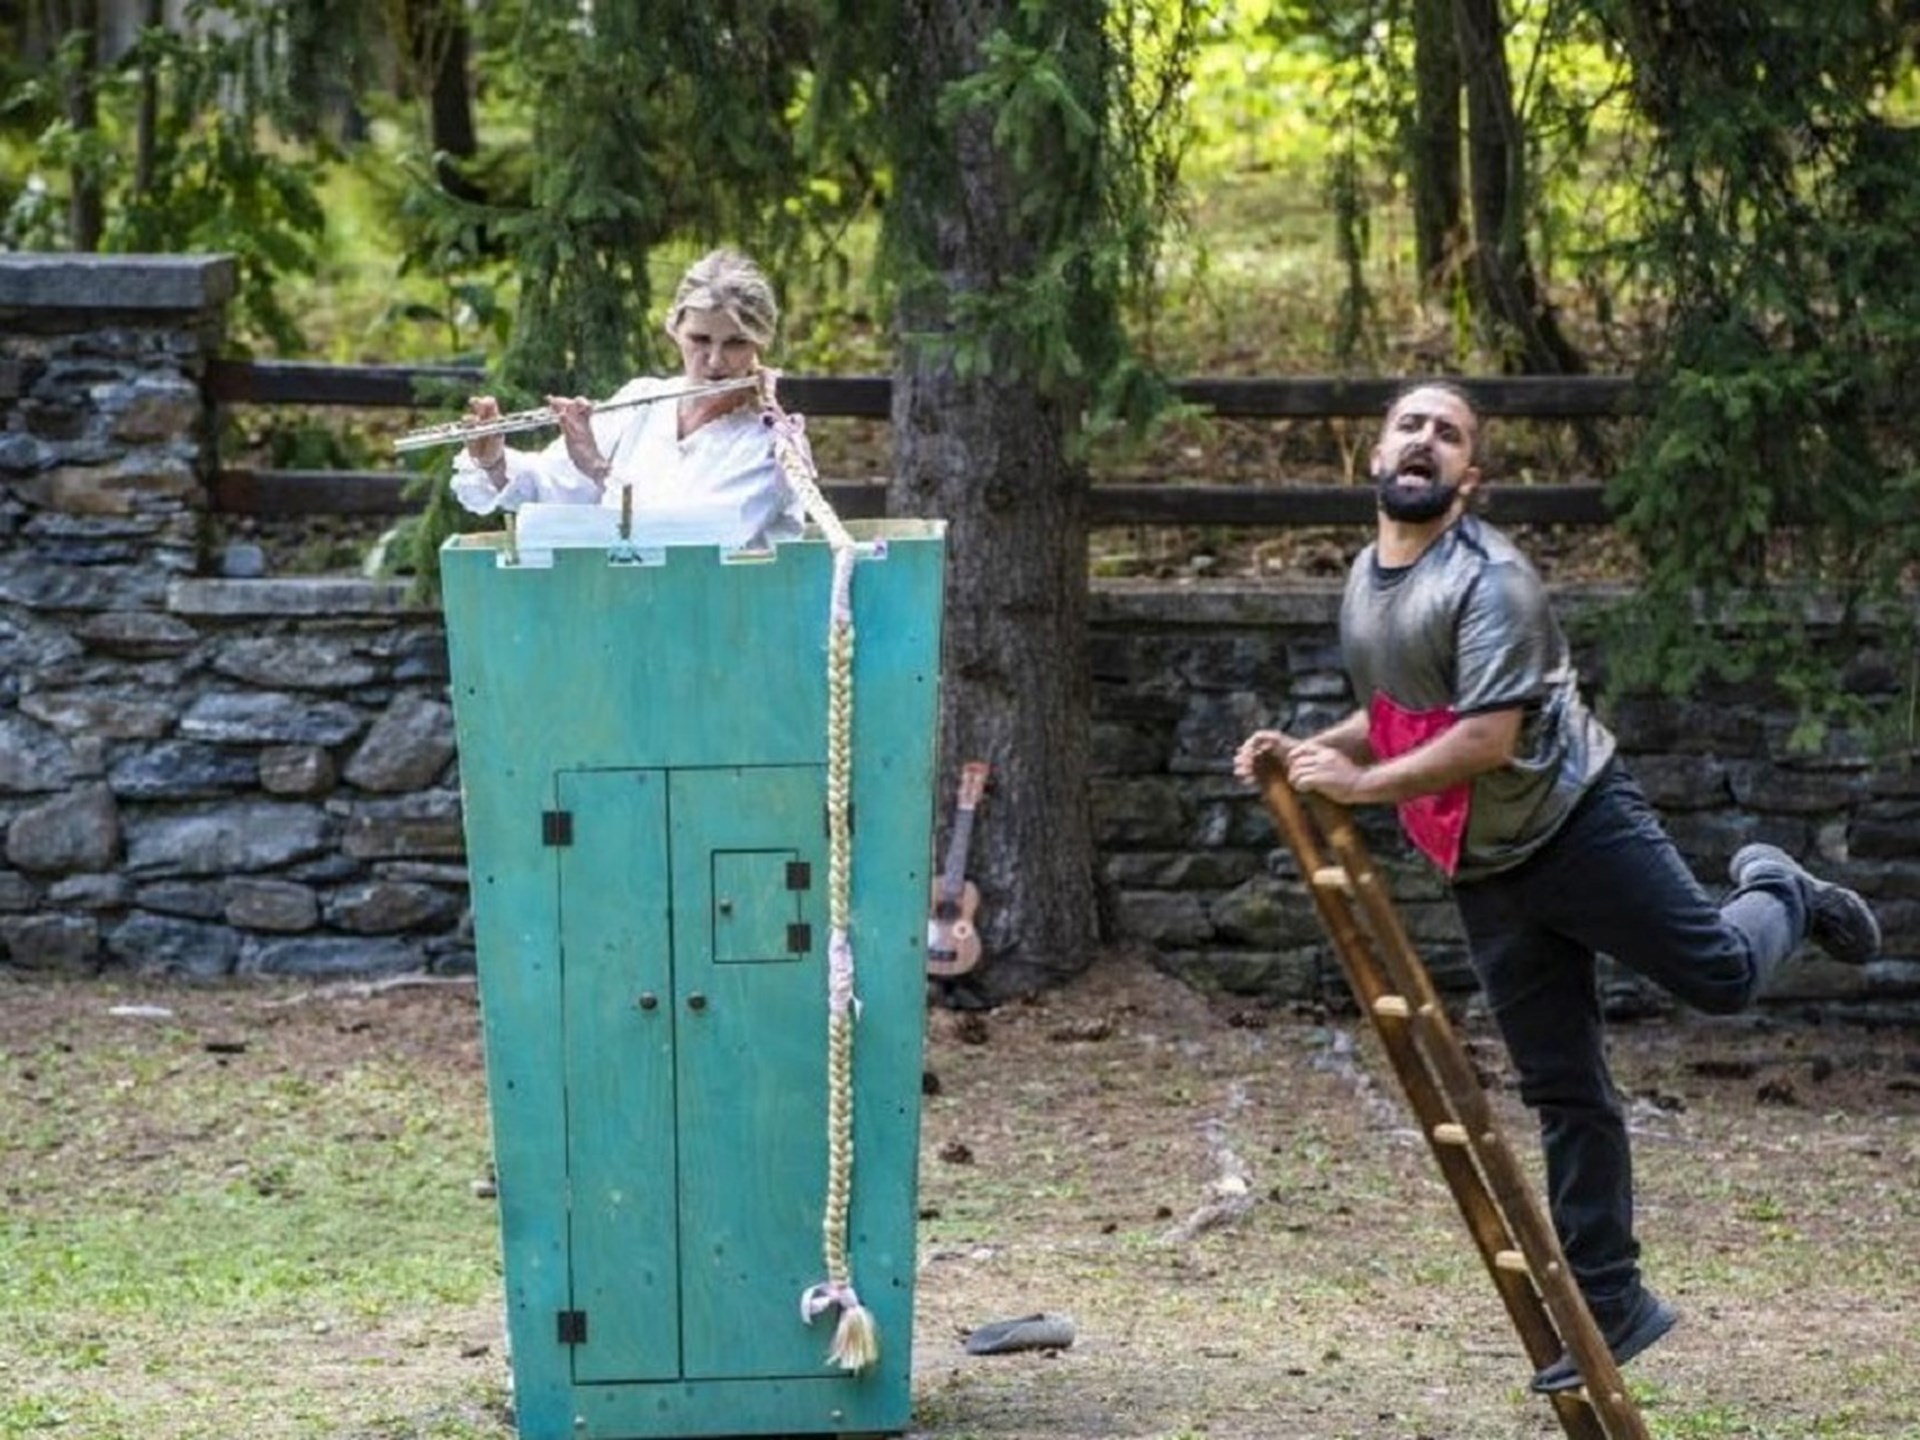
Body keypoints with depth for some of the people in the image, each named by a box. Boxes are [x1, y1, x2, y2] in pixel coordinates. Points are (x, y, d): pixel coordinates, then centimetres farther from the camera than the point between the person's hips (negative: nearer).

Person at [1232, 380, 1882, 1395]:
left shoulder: (1490, 579, -19)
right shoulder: (1363, 582, 9)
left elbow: (1488, 738, -26)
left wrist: (1360, 783, -28)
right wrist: (1308, 751, 3)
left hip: (1578, 823, -7)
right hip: (1485, 874, 7)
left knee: (1720, 972, -4)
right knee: (1563, 1094, 7)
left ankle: (1779, 899, 32)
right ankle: (1609, 1305, 12)